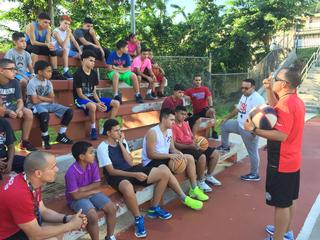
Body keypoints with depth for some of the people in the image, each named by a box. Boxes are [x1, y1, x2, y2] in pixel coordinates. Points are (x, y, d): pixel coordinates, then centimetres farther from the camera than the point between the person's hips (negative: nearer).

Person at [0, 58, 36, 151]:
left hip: (10, 107, 5)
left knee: (28, 113, -17)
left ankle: (24, 142, -6)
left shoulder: (14, 82, -4)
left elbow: (20, 101, -5)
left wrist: (19, 110, -27)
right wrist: (8, 112, -35)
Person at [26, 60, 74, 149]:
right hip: (35, 106, -7)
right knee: (44, 114, -42)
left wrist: (40, 97, -10)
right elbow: (35, 101, -17)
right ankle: (45, 138, -17)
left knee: (69, 111, -9)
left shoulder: (48, 82, 9)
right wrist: (46, 99, -3)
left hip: (48, 105, 7)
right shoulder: (32, 83, -11)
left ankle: (61, 135, 4)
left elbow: (52, 99, 2)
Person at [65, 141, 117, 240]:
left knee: (112, 208, -10)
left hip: (92, 193, 6)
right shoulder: (71, 172, -26)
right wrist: (93, 191, -11)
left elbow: (97, 184, -3)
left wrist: (83, 189, -17)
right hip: (77, 198, -5)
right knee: (93, 216, -29)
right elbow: (76, 195, -21)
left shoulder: (93, 164, -9)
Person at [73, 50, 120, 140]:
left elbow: (94, 92, 8)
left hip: (92, 98, 7)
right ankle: (93, 129, -19)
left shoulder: (94, 73, 6)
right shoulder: (78, 74, -13)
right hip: (80, 99, -7)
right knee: (93, 106, -43)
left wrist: (100, 102, -12)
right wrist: (96, 104, -22)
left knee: (116, 103, -6)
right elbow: (80, 94, -15)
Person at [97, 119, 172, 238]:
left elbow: (130, 163, 0)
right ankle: (138, 219, -15)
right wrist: (134, 175, -23)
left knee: (165, 171, -7)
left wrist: (121, 144, -7)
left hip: (131, 170, 7)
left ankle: (154, 209, 7)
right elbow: (111, 171, -16)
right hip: (116, 176, -7)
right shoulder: (103, 147, -10)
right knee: (128, 189, -45)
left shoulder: (122, 141, 10)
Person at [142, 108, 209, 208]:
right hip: (151, 162, -9)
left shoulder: (169, 131, 6)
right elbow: (150, 155, -24)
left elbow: (172, 149, 10)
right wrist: (170, 155, -29)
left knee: (190, 158, 1)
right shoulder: (153, 132, -21)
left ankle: (194, 189, 7)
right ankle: (185, 199, -29)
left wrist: (179, 153, -14)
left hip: (165, 158, 9)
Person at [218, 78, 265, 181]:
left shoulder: (257, 99, -24)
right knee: (224, 125, 19)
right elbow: (237, 109, 21)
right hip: (240, 125, 9)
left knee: (252, 152, 3)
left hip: (249, 130, -9)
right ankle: (225, 146, 33)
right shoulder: (244, 96, 8)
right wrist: (227, 118, 25)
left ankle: (254, 174, 18)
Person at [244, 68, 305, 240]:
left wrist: (254, 130, -30)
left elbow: (281, 135, -30)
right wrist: (269, 90, 11)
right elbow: (277, 110, 20)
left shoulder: (286, 103, -24)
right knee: (288, 200, 22)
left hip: (281, 162, -10)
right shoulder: (296, 101, 7)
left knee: (281, 203, 1)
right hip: (291, 160, 10)